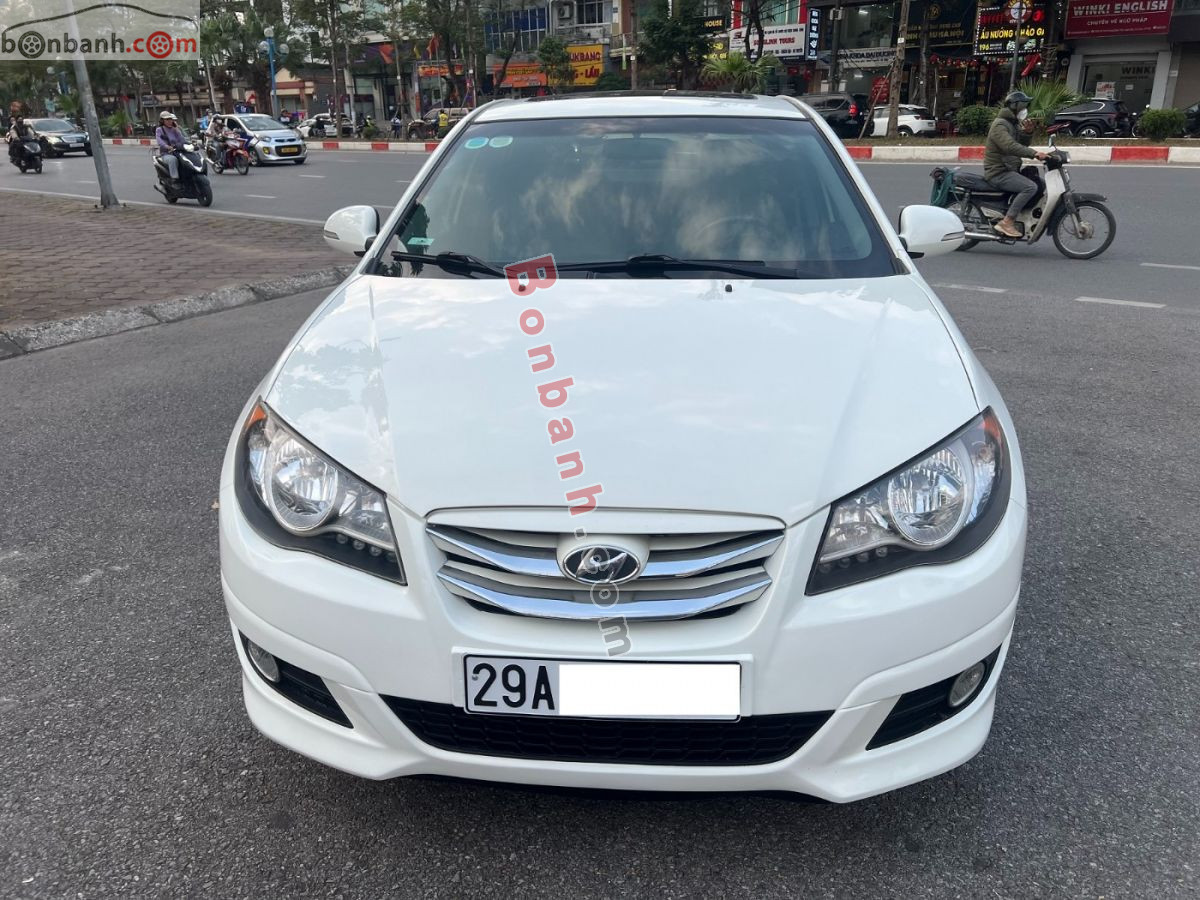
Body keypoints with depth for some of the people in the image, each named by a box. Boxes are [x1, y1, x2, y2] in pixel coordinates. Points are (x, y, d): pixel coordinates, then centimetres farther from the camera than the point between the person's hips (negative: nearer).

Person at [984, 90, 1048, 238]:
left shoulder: (1014, 124, 19)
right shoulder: (1000, 125, -15)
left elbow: (1022, 144, 19)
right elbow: (1010, 147, -31)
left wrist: (1028, 132, -1)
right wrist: (1034, 153, -38)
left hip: (1011, 170, 11)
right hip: (999, 173, -11)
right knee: (1030, 187, -27)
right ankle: (1007, 222, -26)